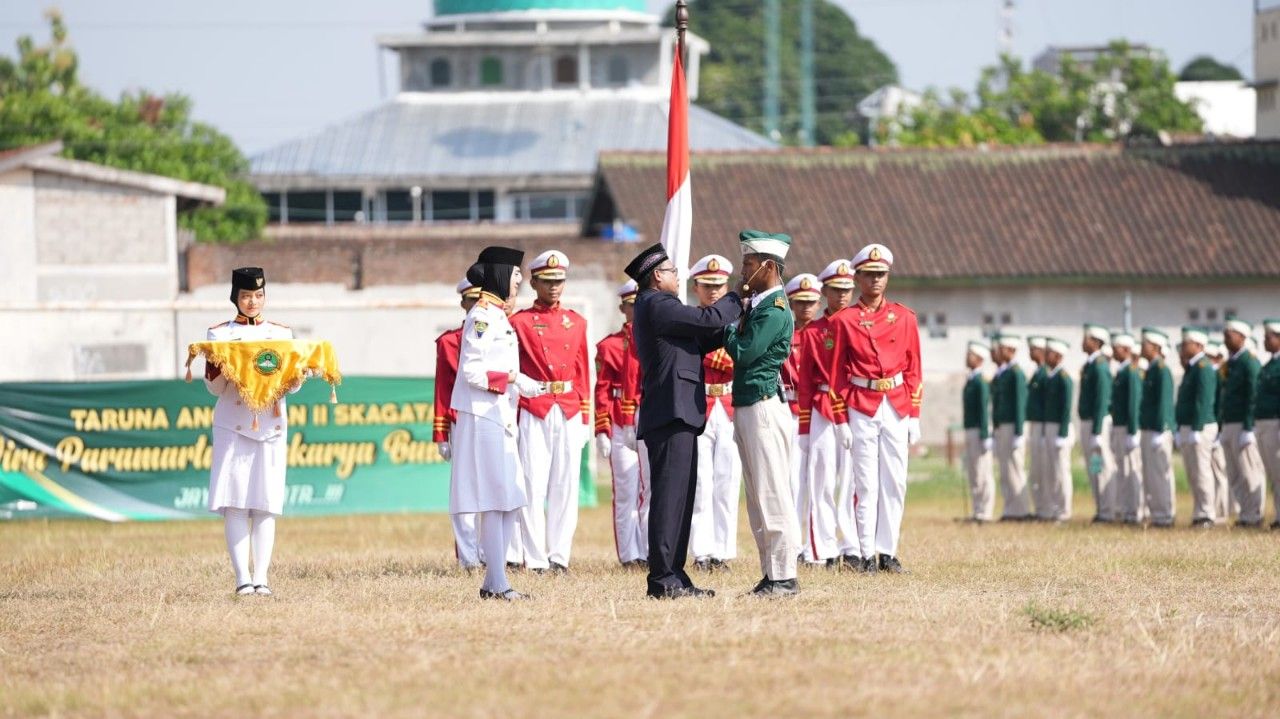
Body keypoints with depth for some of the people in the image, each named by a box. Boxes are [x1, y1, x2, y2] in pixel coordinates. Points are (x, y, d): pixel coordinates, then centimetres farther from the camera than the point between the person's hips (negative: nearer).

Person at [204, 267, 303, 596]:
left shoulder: (281, 333, 11)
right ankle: (242, 578, -10)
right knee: (234, 503, -9)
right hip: (232, 426, -2)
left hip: (271, 425, 2)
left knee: (266, 505, -1)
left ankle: (262, 577, 0)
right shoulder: (219, 334, 6)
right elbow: (213, 386, 1)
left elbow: (293, 386, 8)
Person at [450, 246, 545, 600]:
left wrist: (535, 386, 12)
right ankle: (497, 583, -9)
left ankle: (493, 583, 12)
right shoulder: (482, 316, -12)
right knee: (495, 501, -10)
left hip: (500, 418, 10)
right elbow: (471, 371, -17)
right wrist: (507, 379, -26)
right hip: (483, 417, -10)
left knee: (510, 503, 9)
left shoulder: (497, 316, 18)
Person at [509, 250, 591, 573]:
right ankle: (536, 559, -2)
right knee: (533, 488, -4)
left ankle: (559, 555, 7)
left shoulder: (576, 322, 12)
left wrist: (585, 418, 10)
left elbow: (583, 373, 14)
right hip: (533, 414, -3)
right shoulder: (520, 322, 1)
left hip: (570, 413, 3)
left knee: (566, 486, 2)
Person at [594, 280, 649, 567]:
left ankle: (651, 553, 3)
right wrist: (602, 432, -5)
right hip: (622, 427, -2)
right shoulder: (610, 346, 5)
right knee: (626, 492, 0)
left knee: (654, 490, -1)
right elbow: (602, 392, 2)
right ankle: (629, 555, 3)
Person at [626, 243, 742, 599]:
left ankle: (672, 576, 14)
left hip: (674, 416, 11)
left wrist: (734, 323, 17)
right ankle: (663, 579, -12)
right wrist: (737, 299, 2)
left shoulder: (655, 307, 22)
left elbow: (699, 341, 24)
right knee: (669, 496, -11)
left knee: (679, 498, 12)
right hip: (672, 415, -11)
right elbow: (709, 319, -15)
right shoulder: (657, 305, -10)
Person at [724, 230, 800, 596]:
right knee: (758, 496, 10)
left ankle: (784, 576, -6)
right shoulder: (758, 304, 16)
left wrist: (727, 330, -2)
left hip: (764, 408, -10)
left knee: (773, 495, -7)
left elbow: (744, 352, -17)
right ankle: (771, 574, 14)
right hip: (747, 408, 10)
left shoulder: (775, 309, -13)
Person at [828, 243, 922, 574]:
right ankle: (868, 553, 1)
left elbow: (913, 369, 8)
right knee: (866, 484, -2)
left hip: (897, 408, 2)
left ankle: (888, 551, 7)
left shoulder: (904, 317, 7)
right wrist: (841, 419, -3)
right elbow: (837, 373, 2)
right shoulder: (844, 321, 2)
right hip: (861, 407, -2)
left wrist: (914, 415, 3)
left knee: (895, 483, 2)